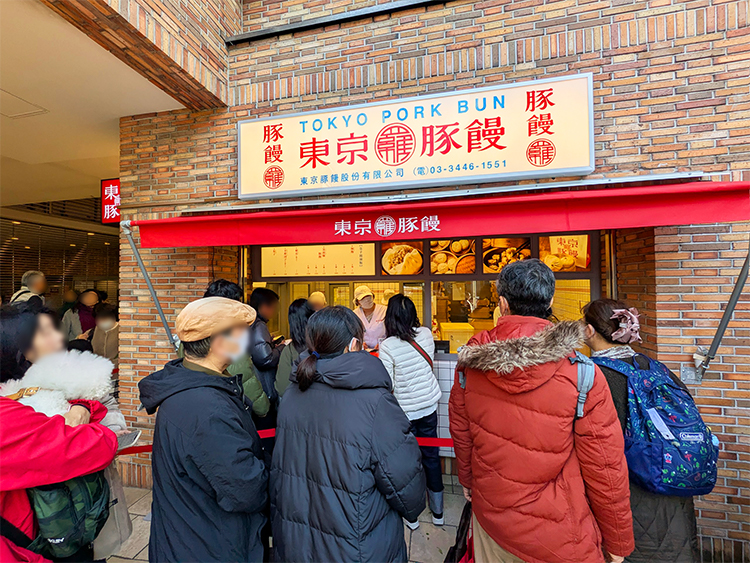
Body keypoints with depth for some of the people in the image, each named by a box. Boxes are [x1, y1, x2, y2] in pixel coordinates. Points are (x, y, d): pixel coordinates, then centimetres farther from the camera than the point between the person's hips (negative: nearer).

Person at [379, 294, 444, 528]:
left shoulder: (387, 346, -20)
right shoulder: (426, 335, -8)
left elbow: (387, 385, -16)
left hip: (404, 412, -4)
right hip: (429, 406, 4)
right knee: (431, 457, 19)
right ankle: (437, 512, 36)